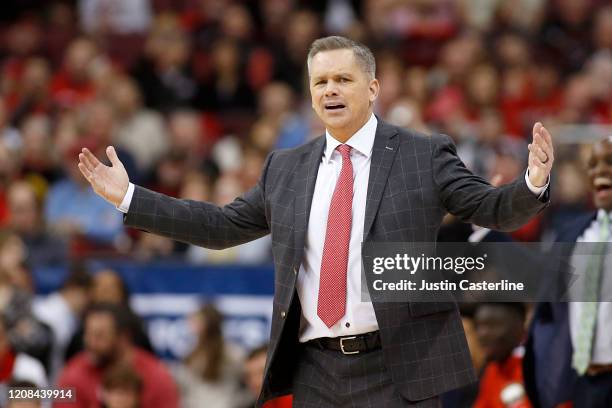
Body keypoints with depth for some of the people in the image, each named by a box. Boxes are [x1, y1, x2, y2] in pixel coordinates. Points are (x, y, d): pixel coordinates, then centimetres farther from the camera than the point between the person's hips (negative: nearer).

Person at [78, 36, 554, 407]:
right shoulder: (285, 169, 12)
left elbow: (493, 209, -3)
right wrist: (127, 197, 15)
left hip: (399, 370, -4)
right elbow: (221, 226, 18)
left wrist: (533, 185, -26)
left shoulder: (425, 155, 0)